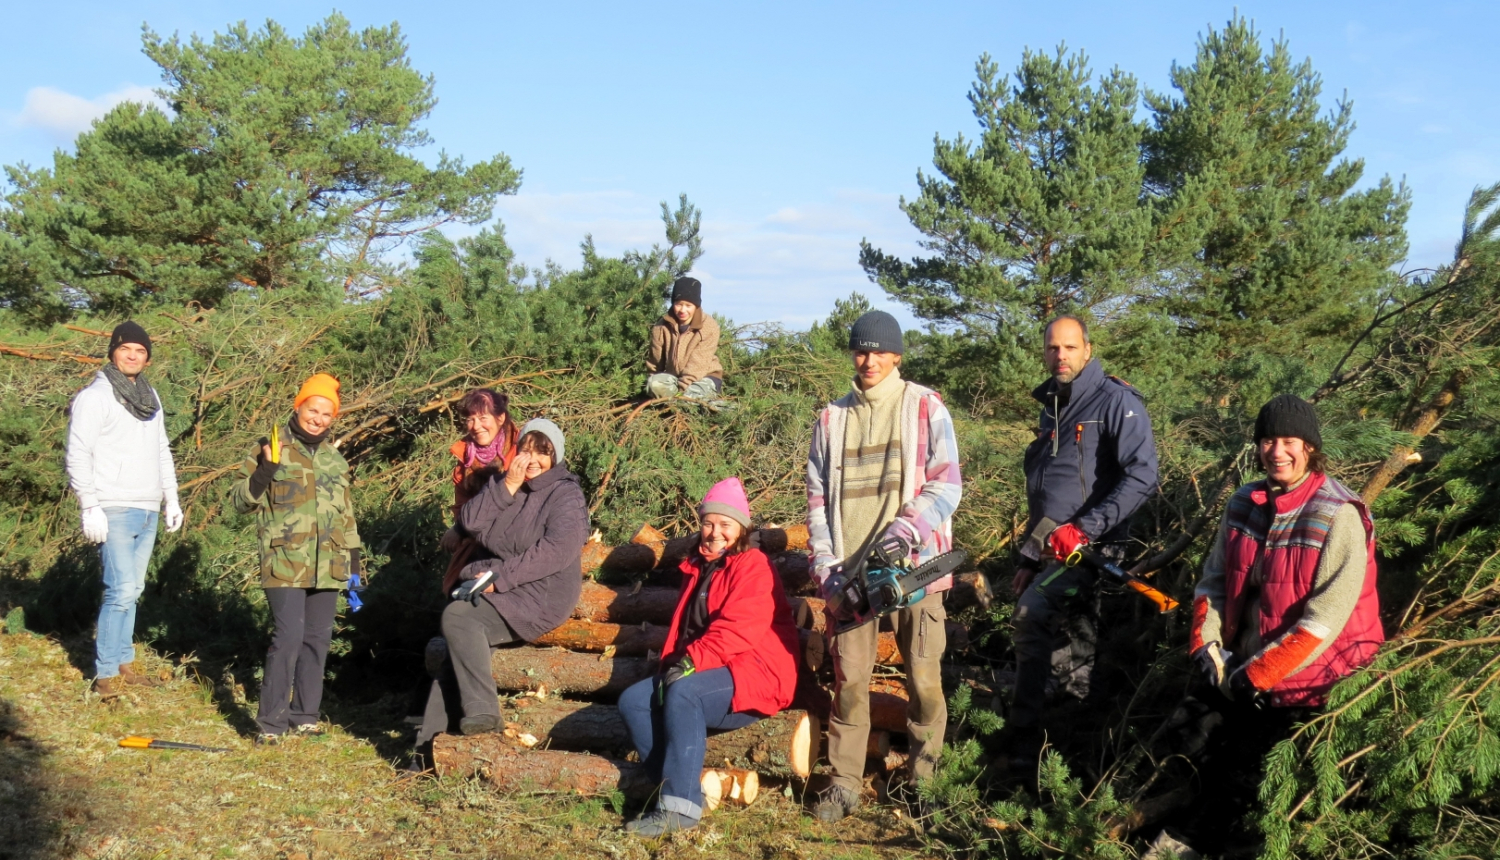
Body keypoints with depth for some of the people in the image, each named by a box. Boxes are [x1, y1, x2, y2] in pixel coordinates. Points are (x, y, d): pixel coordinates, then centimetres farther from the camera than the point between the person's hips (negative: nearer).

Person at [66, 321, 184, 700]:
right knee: (121, 590, -12)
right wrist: (90, 507, -16)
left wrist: (171, 498, 19)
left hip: (147, 512, 7)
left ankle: (124, 663, 18)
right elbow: (78, 455, -11)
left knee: (132, 590, 10)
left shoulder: (150, 397, 15)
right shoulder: (95, 397, -6)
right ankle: (106, 675, -6)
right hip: (114, 512, -7)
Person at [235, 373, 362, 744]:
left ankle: (304, 715, 19)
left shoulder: (335, 458, 16)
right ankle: (270, 721, -4)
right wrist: (265, 469, -18)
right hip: (285, 564, -5)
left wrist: (354, 556, 18)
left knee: (318, 638, 8)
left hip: (327, 566, 6)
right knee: (289, 636, -14)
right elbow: (242, 500, -3)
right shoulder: (274, 449, -1)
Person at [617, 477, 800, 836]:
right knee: (633, 701, -10)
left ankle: (680, 806, -35)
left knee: (683, 693, -34)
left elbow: (737, 629, -21)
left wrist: (692, 662, -27)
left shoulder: (753, 566, -8)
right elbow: (683, 627, 21)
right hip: (710, 674, 9)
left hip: (756, 675, -9)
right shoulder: (697, 569, 19)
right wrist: (673, 662, 0)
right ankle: (681, 787, -16)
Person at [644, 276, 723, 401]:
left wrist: (682, 387, -26)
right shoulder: (662, 326, -2)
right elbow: (654, 360, 8)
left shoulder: (709, 326, -13)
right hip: (673, 375, 3)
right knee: (654, 383, -29)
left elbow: (698, 362, -19)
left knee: (693, 394, -36)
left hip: (704, 376, -3)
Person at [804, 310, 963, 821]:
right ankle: (845, 782, 11)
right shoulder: (832, 419, 12)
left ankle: (924, 774, 17)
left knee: (923, 677, 2)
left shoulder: (924, 407, 2)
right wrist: (824, 559, 1)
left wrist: (907, 527, -20)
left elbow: (947, 484, -5)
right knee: (848, 678, 3)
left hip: (913, 564, -2)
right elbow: (818, 495, 13)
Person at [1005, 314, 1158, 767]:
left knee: (1031, 614, -23)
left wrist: (1084, 528, -23)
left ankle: (1024, 740, -18)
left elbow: (1142, 475, -19)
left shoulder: (1115, 400, -7)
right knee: (1073, 650, 12)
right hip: (1054, 551, 8)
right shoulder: (1052, 409, 18)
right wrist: (1029, 560, 20)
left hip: (1092, 546, -8)